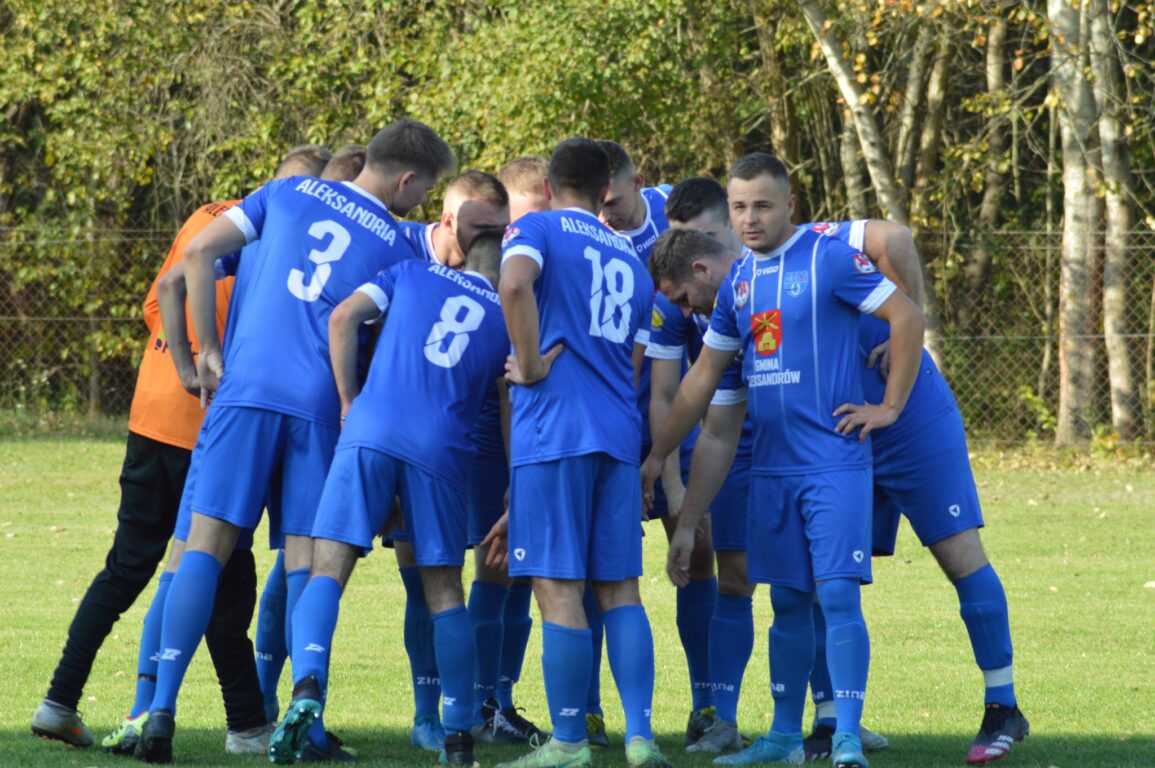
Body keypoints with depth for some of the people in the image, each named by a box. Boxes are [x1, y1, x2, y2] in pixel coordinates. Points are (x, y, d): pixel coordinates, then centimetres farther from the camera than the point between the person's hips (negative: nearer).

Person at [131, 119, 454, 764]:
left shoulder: (290, 192, 12)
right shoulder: (397, 247, 8)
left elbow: (199, 253, 6)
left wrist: (208, 349, 10)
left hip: (246, 390, 1)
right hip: (320, 409, -1)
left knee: (207, 546, -4)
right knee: (306, 559, 1)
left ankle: (163, 707, -14)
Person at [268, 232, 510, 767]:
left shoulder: (412, 273, 19)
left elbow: (344, 317, 7)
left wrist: (349, 401, 11)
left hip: (368, 434, 0)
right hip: (442, 451, 1)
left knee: (328, 570, -3)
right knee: (444, 590, 11)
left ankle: (307, 686, -29)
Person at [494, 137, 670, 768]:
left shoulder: (535, 228, 2)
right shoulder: (632, 260, 21)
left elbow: (514, 284, -20)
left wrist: (531, 365, -11)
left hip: (554, 429, -6)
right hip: (619, 433, 6)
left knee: (558, 586, -4)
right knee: (619, 587, 9)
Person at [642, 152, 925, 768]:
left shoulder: (827, 260, -7)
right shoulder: (739, 281, 13)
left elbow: (907, 318, -9)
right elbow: (703, 377, 20)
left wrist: (889, 407, -9)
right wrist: (657, 456, 21)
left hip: (834, 461, -6)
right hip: (771, 468, 6)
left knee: (837, 594, -11)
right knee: (787, 602, 11)